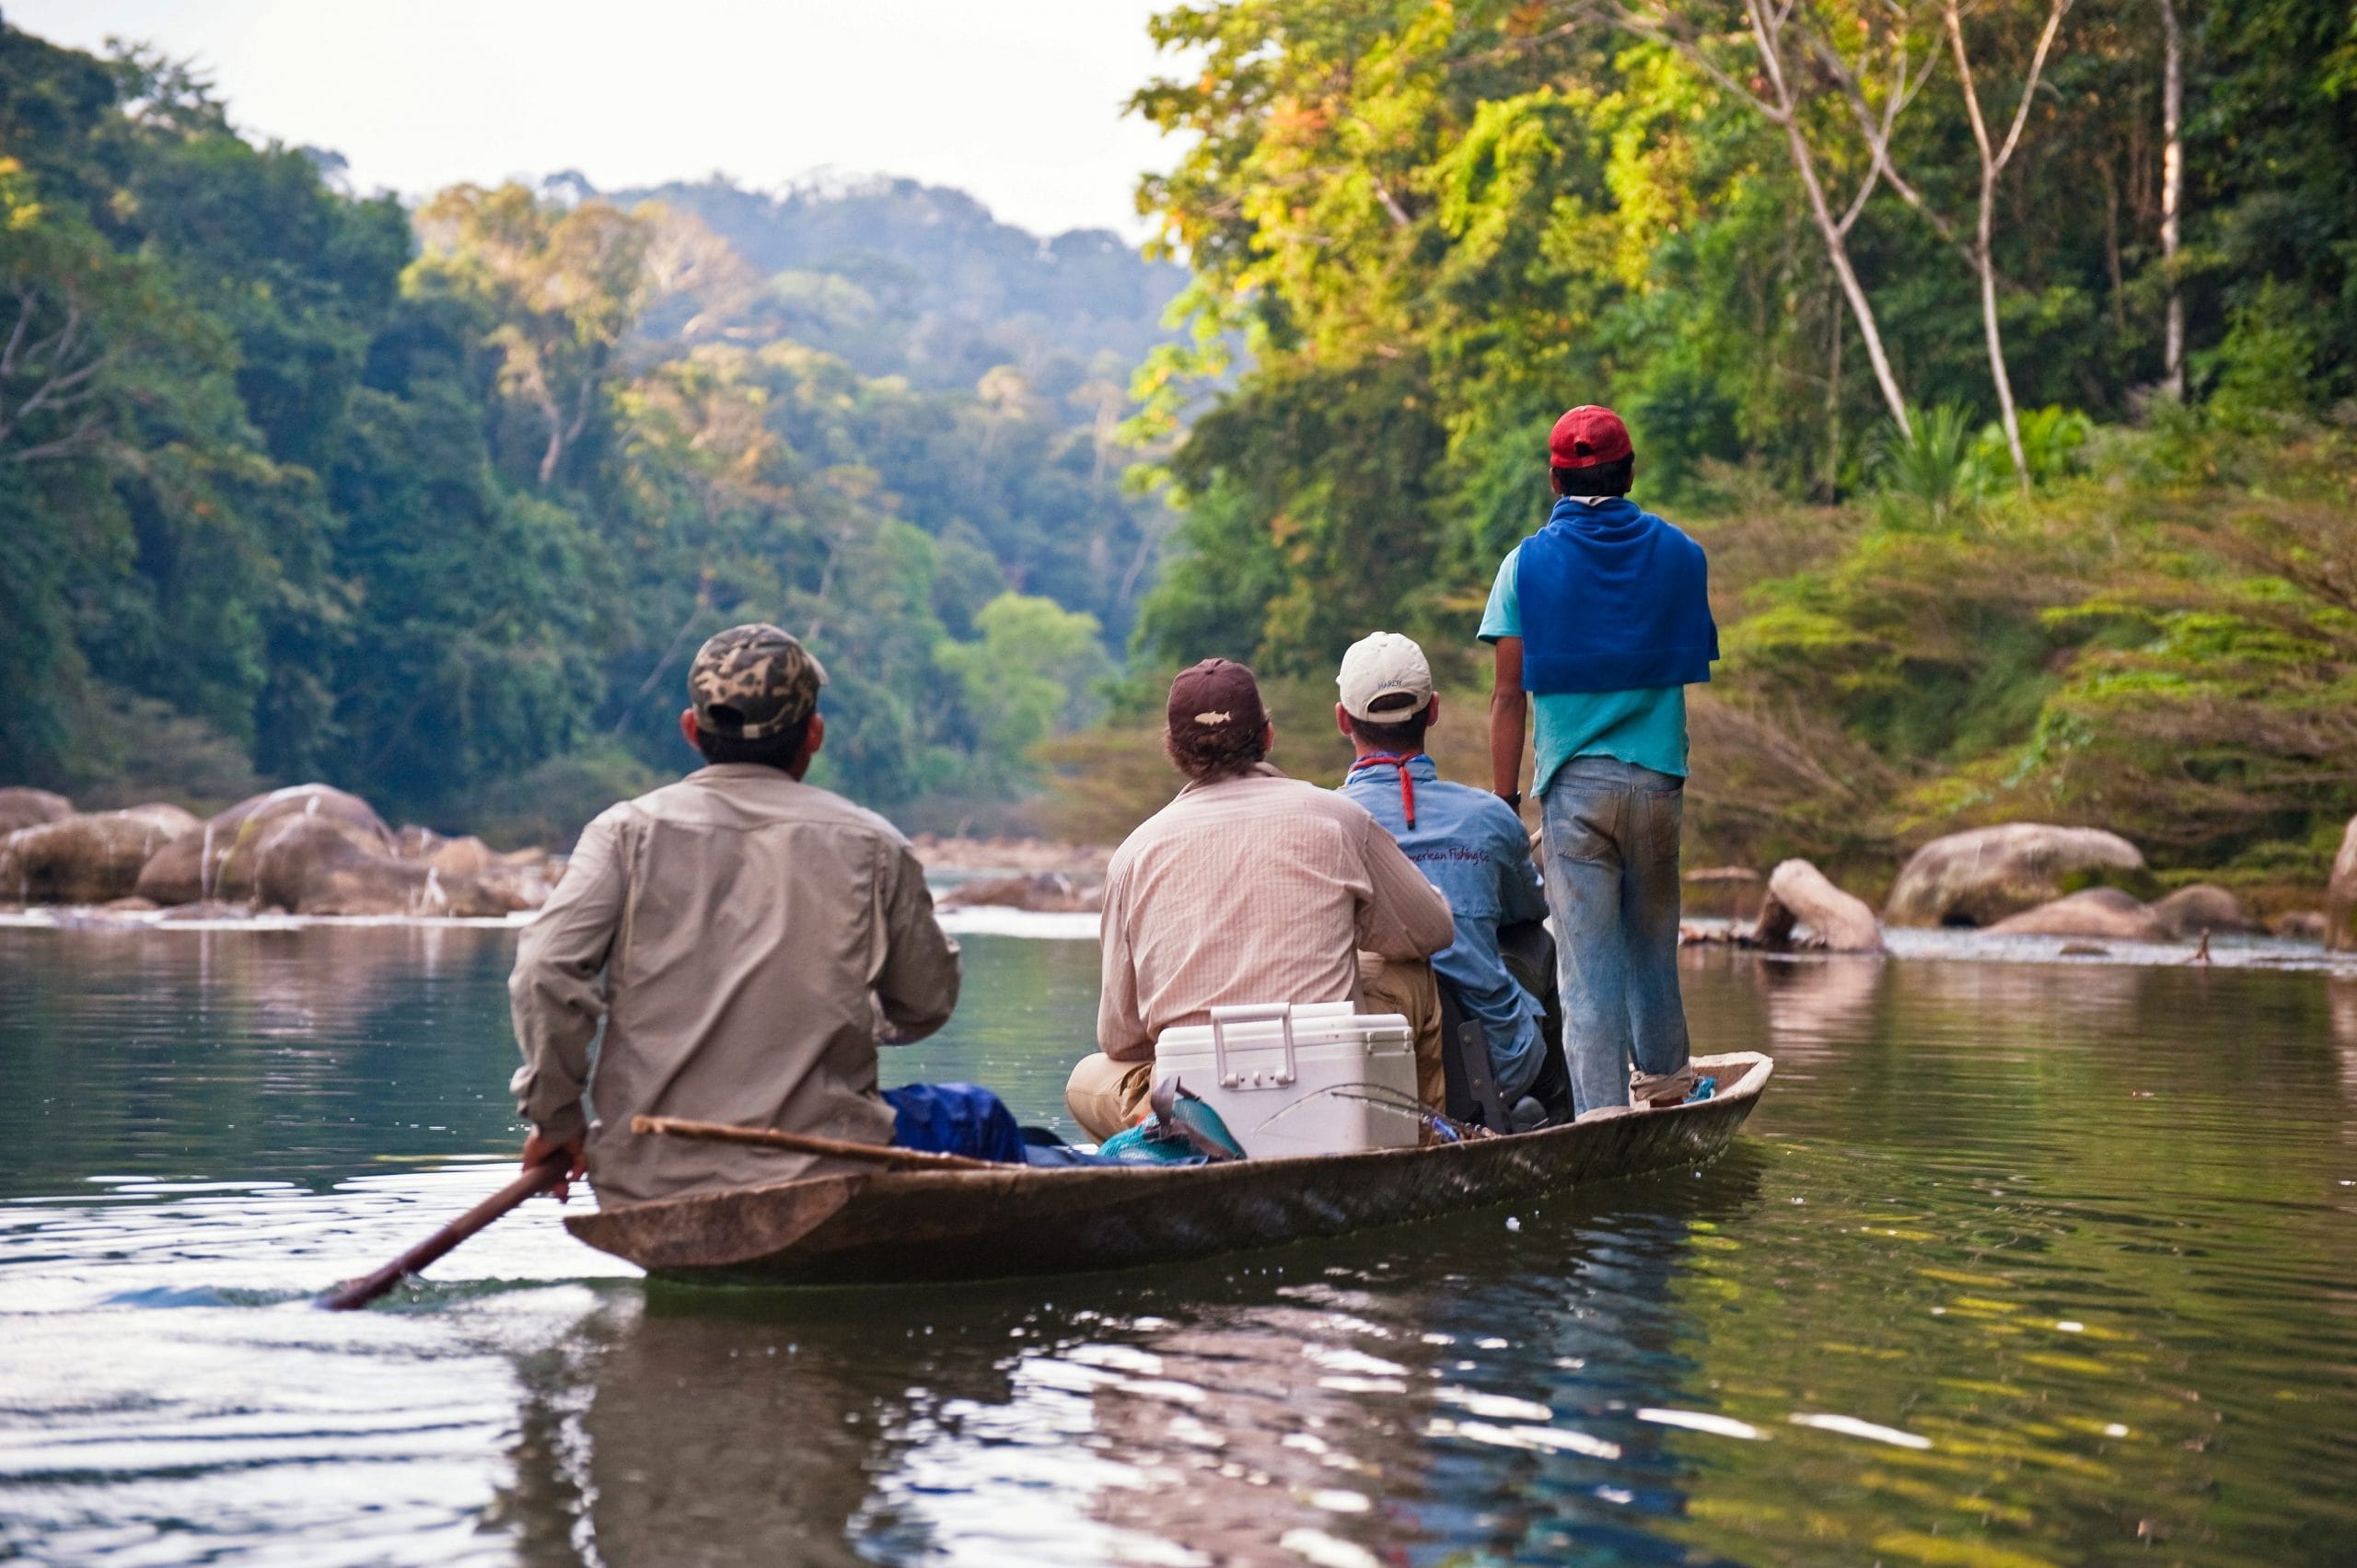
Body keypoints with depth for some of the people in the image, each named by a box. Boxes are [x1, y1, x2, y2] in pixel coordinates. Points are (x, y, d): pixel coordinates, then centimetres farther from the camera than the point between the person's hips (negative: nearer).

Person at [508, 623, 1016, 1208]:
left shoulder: (628, 830, 0)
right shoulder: (871, 845, -1)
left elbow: (545, 973, -11)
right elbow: (925, 1004, 7)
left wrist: (556, 1119, 1)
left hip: (642, 1189, 3)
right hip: (820, 1179, -3)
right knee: (980, 1119, 25)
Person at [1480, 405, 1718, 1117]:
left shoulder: (1529, 564, -1)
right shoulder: (1680, 554, 6)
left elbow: (1509, 697, -4)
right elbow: (1692, 663, 13)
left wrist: (1504, 805, 0)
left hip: (1573, 784, -2)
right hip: (1659, 778, 2)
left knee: (1588, 954, -1)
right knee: (1652, 939, 20)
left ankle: (1603, 1111, -3)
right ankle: (1663, 1075, 37)